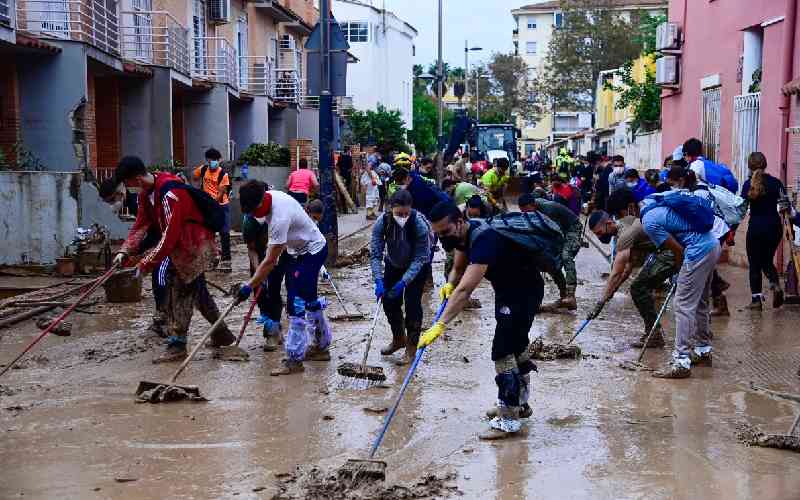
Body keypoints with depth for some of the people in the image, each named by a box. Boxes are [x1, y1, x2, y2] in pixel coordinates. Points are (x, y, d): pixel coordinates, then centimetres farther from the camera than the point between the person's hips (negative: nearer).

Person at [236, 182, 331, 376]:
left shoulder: (280, 218, -35)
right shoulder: (269, 197, -8)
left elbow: (270, 261, -31)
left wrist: (249, 286, -26)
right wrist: (276, 252, 14)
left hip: (312, 252, -10)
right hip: (298, 249, 10)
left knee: (297, 303, -14)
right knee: (310, 300, 18)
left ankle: (294, 359, -10)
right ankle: (321, 347, 31)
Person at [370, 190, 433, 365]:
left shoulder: (420, 224, -34)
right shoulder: (382, 223, -27)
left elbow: (419, 259, -29)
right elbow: (375, 254, -24)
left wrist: (403, 282, -36)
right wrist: (378, 281, -35)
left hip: (417, 266, -3)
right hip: (393, 264, 4)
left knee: (412, 302, -11)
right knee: (389, 301, 5)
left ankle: (411, 348, 3)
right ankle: (398, 339, 28)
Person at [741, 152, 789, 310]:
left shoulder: (748, 184, -6)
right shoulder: (775, 183, -1)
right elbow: (785, 205, -5)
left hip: (756, 228, -2)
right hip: (774, 227, 3)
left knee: (754, 263, 8)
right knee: (767, 260, 20)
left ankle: (756, 299, 7)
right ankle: (775, 284, -6)